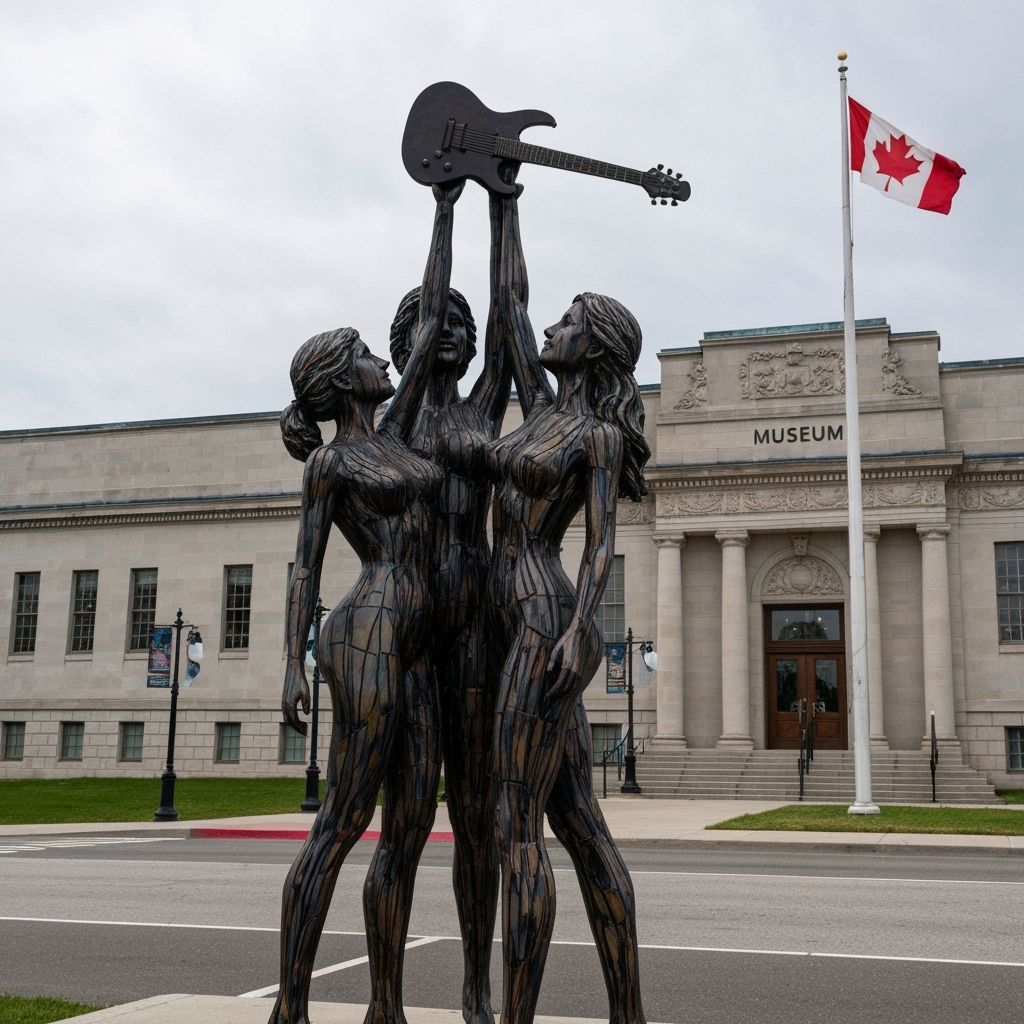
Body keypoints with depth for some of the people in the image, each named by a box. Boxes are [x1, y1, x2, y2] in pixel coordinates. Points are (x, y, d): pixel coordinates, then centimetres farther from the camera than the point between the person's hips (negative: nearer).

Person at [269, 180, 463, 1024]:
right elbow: (306, 569, -2)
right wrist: (293, 664, -13)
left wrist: (445, 211, 25)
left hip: (412, 647, 8)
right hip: (367, 633, -8)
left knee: (411, 828, 5)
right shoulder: (327, 462, 3)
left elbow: (432, 322, 22)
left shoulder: (394, 434, 20)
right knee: (344, 823, -8)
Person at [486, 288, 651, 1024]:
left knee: (517, 828, -11)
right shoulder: (545, 408, 21)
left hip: (547, 626, -9)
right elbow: (514, 323, 28)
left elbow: (602, 544, -11)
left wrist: (578, 632, -24)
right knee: (580, 826, 6)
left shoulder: (601, 435, -1)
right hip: (531, 631, 9)